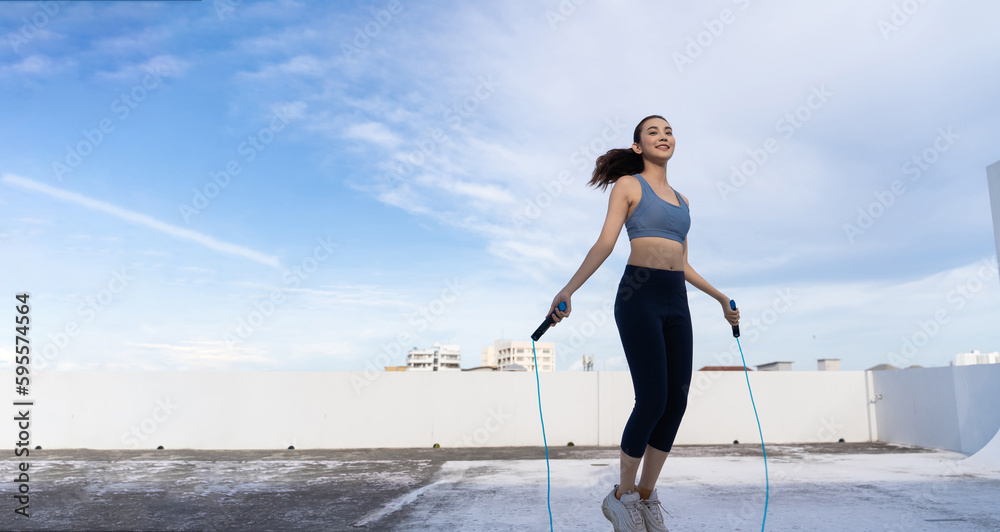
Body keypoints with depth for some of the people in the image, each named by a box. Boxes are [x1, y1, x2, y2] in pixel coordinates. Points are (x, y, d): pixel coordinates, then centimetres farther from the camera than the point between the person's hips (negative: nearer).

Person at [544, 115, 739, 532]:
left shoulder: (680, 199, 22)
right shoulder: (627, 185, 5)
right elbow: (605, 243, -7)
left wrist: (720, 297, 28)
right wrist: (568, 289, -19)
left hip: (676, 302, 6)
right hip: (639, 296, -6)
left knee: (677, 401, 0)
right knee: (653, 401, -11)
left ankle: (646, 497, 15)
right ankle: (622, 496, 8)